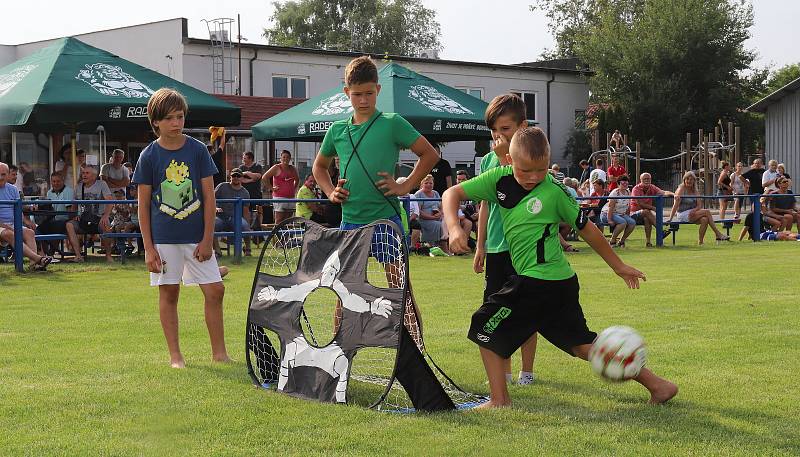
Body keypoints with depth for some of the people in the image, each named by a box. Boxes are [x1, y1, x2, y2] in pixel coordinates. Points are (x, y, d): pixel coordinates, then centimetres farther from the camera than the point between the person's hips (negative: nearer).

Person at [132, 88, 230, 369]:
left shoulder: (198, 150, 1)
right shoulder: (149, 156, -2)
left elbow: (209, 197, 1)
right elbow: (143, 205, 0)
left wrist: (207, 238, -5)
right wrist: (148, 247, -5)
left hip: (197, 236, 1)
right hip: (164, 238, -1)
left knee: (215, 290, -2)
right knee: (169, 293, 5)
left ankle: (219, 351, 9)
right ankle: (175, 355, 14)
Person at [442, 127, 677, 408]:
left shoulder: (554, 192, -8)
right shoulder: (500, 179, 4)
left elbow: (587, 229, 2)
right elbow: (453, 193, 5)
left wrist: (619, 266, 12)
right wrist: (454, 228, -14)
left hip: (538, 283, -6)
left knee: (485, 328, 0)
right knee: (582, 344, 13)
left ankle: (499, 400, 11)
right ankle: (656, 384, 19)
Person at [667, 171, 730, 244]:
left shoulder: (695, 191, 12)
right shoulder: (681, 189, -6)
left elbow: (700, 205, 4)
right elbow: (676, 205, -16)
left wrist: (694, 210, -19)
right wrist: (670, 218, -25)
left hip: (692, 214, 6)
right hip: (683, 215, -6)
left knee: (705, 219, -25)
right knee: (707, 212, -20)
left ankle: (700, 241, -17)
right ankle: (718, 234, -18)